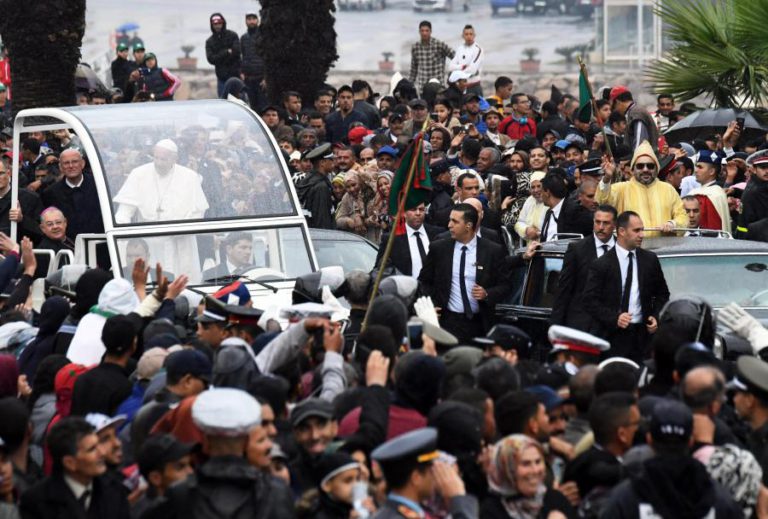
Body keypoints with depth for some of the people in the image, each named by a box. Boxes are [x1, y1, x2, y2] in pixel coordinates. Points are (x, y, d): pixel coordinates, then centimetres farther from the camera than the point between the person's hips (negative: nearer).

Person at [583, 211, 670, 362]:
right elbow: (590, 300, -6)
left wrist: (656, 317, 2)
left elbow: (662, 294, 18)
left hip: (643, 333, 3)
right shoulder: (602, 265, -3)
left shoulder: (650, 260, 9)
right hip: (614, 335, -3)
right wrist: (614, 318, -17)